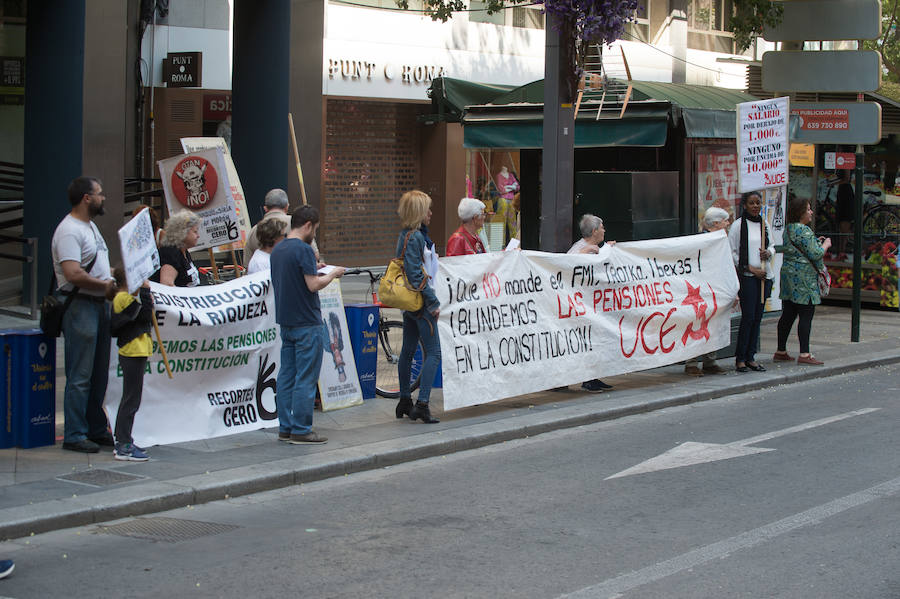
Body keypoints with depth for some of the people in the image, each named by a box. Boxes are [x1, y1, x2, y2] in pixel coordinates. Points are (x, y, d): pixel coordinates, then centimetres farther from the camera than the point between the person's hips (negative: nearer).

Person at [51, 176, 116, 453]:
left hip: (100, 304, 10)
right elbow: (74, 274, -25)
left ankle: (97, 430, 21)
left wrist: (113, 275, 9)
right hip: (79, 306, -10)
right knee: (80, 376, -6)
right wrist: (106, 286, -16)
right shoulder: (69, 231, -15)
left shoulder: (90, 227, 18)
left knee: (98, 375, 14)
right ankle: (74, 435, -1)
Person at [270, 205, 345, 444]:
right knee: (305, 378, -3)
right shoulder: (303, 249, -15)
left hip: (285, 322, 8)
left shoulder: (277, 250, 11)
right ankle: (301, 431, -2)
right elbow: (313, 285, -20)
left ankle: (285, 428, 14)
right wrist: (332, 274, -3)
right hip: (307, 323, -8)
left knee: (287, 376, 10)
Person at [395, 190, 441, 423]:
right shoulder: (415, 237, -18)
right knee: (433, 353, -8)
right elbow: (417, 275, -22)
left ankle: (405, 402, 21)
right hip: (419, 302, -10)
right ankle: (422, 404, -12)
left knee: (408, 351, 14)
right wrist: (433, 303, -18)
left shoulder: (405, 235, 13)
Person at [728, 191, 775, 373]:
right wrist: (751, 268, -11)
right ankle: (740, 358, -3)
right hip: (747, 276, -5)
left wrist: (768, 252, -2)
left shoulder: (764, 224, 12)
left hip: (764, 276, 6)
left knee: (757, 317, 5)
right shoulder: (738, 225, -4)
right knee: (748, 317, -10)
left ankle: (750, 357, 11)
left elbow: (772, 246, 22)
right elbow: (732, 253, -6)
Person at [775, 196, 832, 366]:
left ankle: (781, 351, 16)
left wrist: (818, 244, 22)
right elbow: (815, 254, -16)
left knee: (788, 315, 12)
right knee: (806, 315, -7)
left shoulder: (788, 229, 15)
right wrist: (825, 245, 3)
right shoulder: (803, 231, -15)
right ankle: (804, 354, -8)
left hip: (788, 274, 9)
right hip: (804, 278, -9)